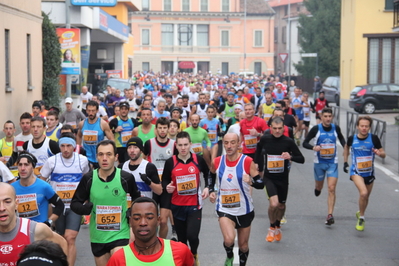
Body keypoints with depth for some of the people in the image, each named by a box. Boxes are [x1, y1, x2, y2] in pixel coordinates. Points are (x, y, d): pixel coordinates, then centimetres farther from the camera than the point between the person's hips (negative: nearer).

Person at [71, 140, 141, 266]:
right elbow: (74, 203, 2)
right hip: (97, 236, 3)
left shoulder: (126, 178, -8)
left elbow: (136, 198, 12)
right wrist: (84, 208, -19)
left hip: (120, 234, -2)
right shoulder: (88, 178, -7)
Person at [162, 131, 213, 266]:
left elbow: (208, 174, 13)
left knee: (192, 235, -14)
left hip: (194, 205, -1)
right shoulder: (170, 162, -7)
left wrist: (207, 187, -1)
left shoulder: (198, 159, -5)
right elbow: (164, 180, 5)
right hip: (177, 205, 1)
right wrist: (167, 187, -16)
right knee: (181, 238, 10)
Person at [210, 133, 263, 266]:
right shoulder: (217, 162, -5)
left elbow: (261, 184, -13)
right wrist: (211, 191, 4)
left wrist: (251, 181, -34)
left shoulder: (247, 161, -13)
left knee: (243, 245, 13)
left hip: (244, 210, 0)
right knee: (229, 239, -23)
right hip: (224, 209, 0)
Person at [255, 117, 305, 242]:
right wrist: (258, 165, 17)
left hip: (283, 178, 1)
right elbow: (259, 149, 16)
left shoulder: (288, 141, -11)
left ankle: (278, 226, 47)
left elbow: (301, 159, -9)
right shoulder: (265, 139, -8)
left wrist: (290, 157, -29)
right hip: (269, 177, -1)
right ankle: (272, 228, 7)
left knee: (281, 205, 16)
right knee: (273, 203, -21)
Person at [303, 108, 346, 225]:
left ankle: (330, 215, -13)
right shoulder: (316, 129, -9)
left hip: (333, 163, 0)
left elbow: (341, 137, 20)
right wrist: (313, 147, -26)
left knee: (331, 188, -12)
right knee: (319, 187, 16)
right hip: (319, 163, 0)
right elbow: (305, 143, -7)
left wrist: (345, 146, 1)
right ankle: (317, 188, 56)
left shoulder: (336, 128, -1)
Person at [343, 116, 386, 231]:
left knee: (366, 197, 17)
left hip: (369, 173, 2)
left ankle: (360, 213, 47)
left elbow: (383, 154, -4)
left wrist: (379, 153, -27)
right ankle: (361, 218, -5)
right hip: (356, 172, -2)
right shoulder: (352, 138, -8)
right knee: (363, 193, -25)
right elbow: (346, 147, 15)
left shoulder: (374, 138, -10)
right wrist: (345, 161, 11)